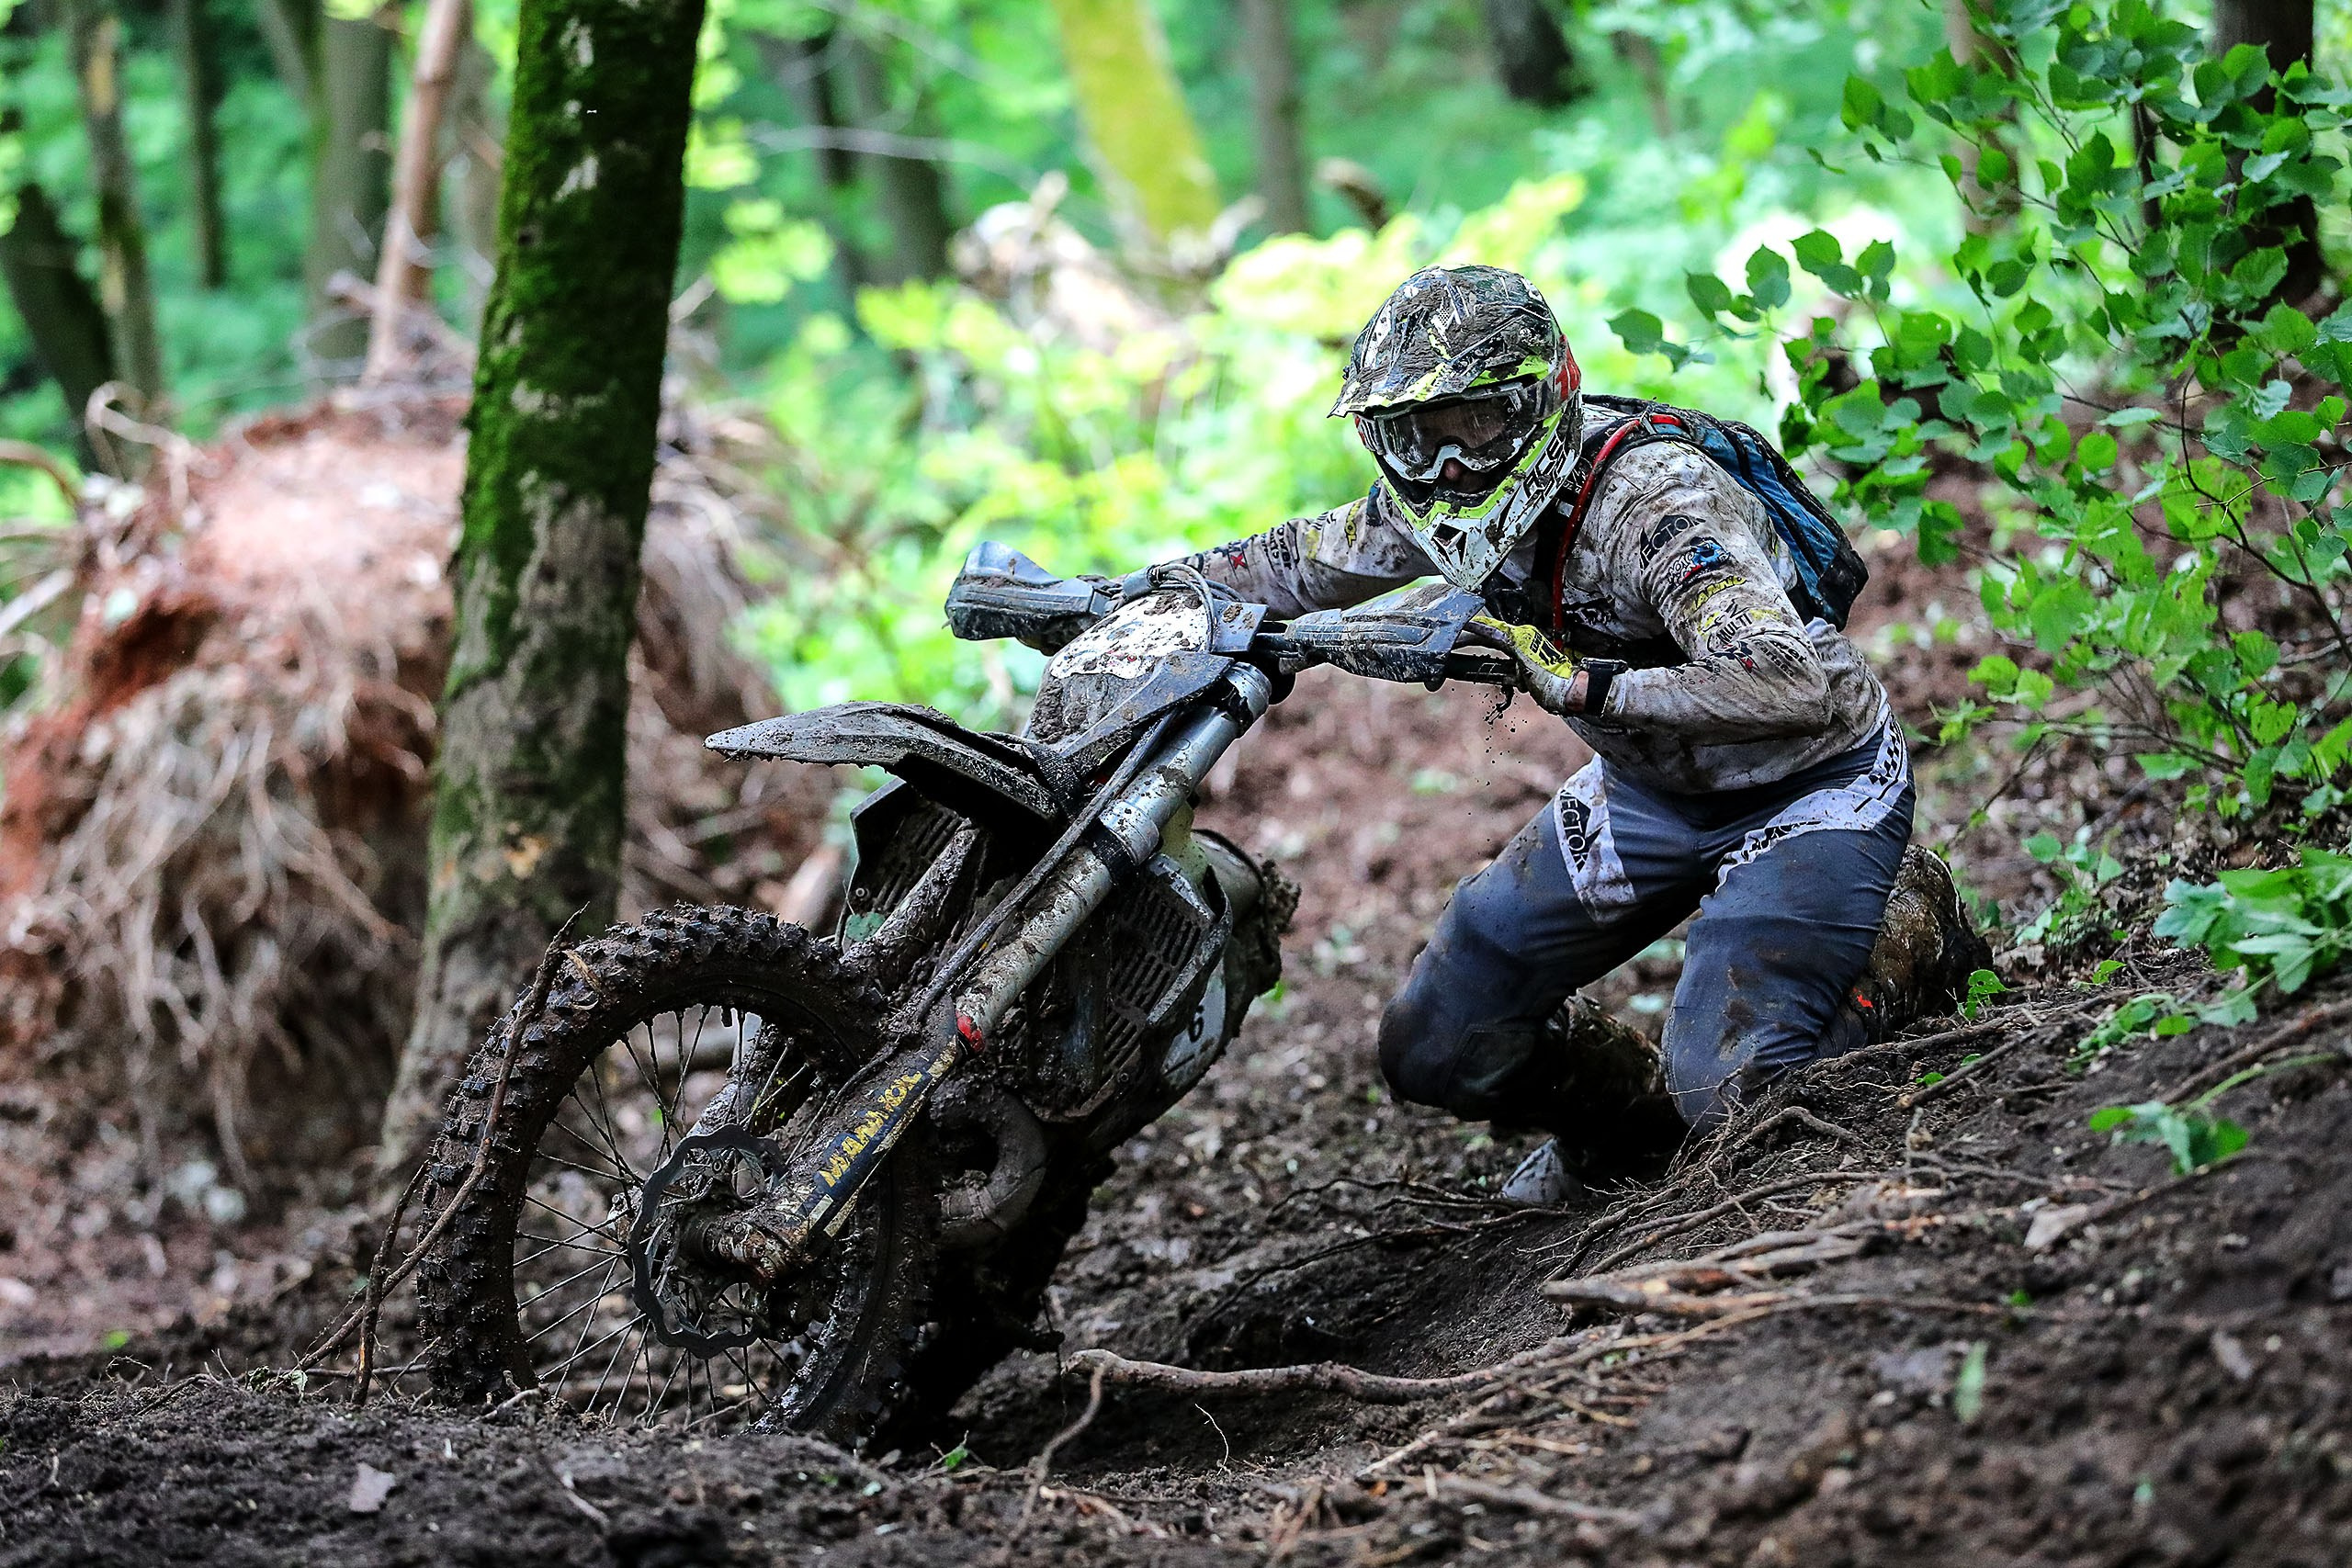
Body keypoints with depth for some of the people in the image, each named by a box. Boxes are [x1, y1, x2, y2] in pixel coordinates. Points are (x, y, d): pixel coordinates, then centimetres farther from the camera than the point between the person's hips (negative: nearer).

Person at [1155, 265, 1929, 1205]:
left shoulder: (1655, 504, -34)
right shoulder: (1437, 502, -11)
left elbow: (1794, 691, -45)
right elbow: (1300, 564, 8)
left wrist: (1587, 684, -44)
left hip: (1809, 788, -7)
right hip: (1650, 789, 7)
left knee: (1725, 1092, -22)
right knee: (1436, 1050, 0)